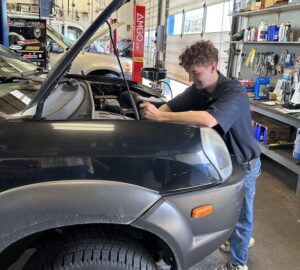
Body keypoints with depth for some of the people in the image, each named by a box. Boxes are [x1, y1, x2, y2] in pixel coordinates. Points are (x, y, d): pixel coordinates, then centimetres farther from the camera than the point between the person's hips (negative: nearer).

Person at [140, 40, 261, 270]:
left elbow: (208, 120, -48)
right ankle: (241, 238, 53)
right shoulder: (198, 89, -8)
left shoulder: (234, 92, -32)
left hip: (243, 163, -7)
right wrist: (151, 116, -29)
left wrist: (160, 117, -48)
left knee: (240, 214, 11)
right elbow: (169, 106, -8)